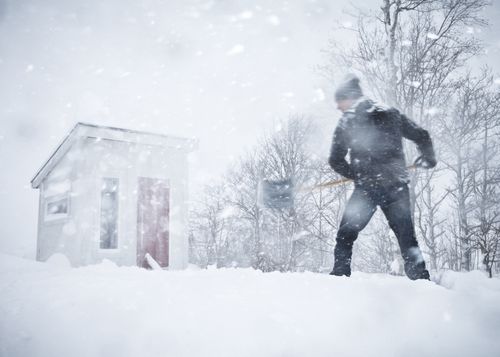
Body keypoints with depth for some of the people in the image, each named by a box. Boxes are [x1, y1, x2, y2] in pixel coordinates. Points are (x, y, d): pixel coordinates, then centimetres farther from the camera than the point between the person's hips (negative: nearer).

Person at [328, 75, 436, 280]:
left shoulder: (347, 122, 1)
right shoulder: (391, 114, 10)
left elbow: (335, 160, 0)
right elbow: (421, 136, 12)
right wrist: (428, 158, 30)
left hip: (366, 188, -3)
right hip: (397, 187, 3)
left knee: (345, 236, 10)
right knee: (407, 238, 13)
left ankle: (340, 276, 5)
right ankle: (421, 278, 12)